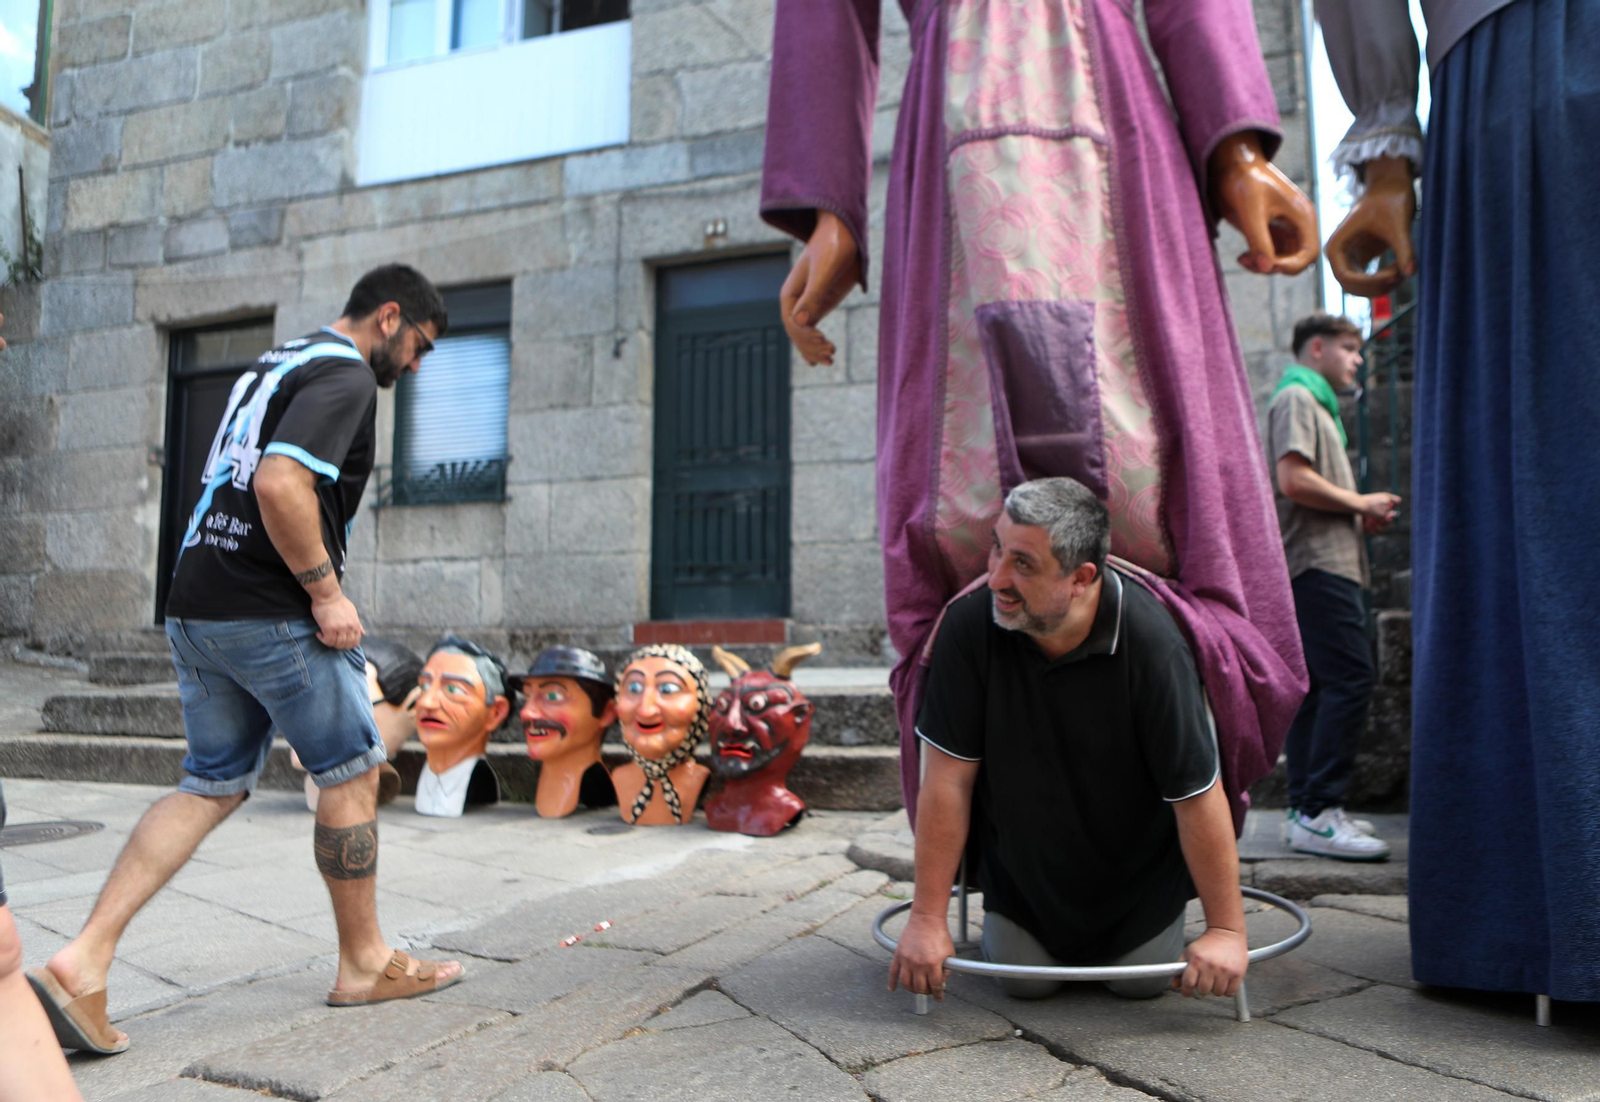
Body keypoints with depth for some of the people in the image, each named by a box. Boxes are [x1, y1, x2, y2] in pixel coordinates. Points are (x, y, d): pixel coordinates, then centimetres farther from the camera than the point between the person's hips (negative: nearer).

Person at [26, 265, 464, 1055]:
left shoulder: (276, 364, 21)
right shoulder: (345, 375, -10)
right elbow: (280, 483, -25)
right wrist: (327, 593, -16)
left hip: (196, 606, 9)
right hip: (272, 614, -9)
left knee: (212, 785, 14)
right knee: (351, 774, 6)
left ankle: (82, 962, 7)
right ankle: (364, 965, 19)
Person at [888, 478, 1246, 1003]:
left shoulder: (1151, 643, -32)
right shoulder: (971, 624, -27)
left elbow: (1199, 796, -24)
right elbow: (949, 779, -21)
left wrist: (1227, 929, -18)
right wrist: (927, 917, -18)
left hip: (1138, 859, -1)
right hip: (1020, 858, 1)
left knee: (1144, 981, 0)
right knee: (1025, 982, -1)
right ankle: (1001, 927, 33)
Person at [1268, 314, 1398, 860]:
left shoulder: (1315, 404, 28)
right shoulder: (1296, 397, -5)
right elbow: (1294, 480, -19)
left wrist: (1362, 516, 12)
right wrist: (1361, 503, -7)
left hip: (1327, 564, 11)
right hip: (1317, 564, -11)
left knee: (1315, 686, 9)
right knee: (1350, 678, -16)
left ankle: (1306, 809, 12)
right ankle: (1318, 814, -16)